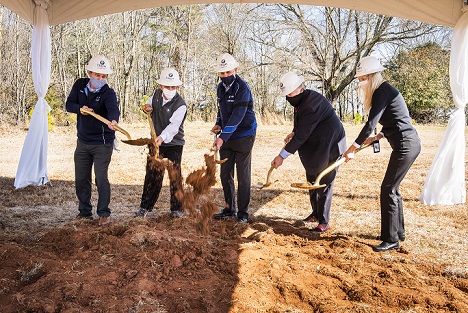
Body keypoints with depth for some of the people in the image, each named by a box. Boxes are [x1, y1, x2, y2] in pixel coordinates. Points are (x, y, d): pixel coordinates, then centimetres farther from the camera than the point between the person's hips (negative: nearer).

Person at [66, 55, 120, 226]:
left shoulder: (108, 93, -16)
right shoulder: (79, 85, 0)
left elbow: (113, 109, -35)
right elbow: (69, 104, 3)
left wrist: (113, 120, -58)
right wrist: (81, 108, -19)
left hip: (103, 143, -5)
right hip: (83, 141, 5)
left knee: (101, 178, -7)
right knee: (81, 179, 12)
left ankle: (104, 213, 9)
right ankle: (85, 211, 28)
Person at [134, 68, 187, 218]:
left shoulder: (180, 105, -19)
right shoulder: (157, 94, 1)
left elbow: (173, 125, -33)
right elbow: (150, 102, 26)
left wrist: (163, 137, -51)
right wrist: (147, 107, 2)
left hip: (174, 145, -5)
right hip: (155, 142, 5)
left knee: (175, 176, -3)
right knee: (152, 176, 11)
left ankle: (176, 209, 11)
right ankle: (145, 206, 24)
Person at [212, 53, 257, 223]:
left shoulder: (242, 88, -17)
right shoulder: (220, 87, 7)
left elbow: (238, 115, -27)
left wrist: (223, 137, -32)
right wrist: (218, 124, 5)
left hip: (243, 137, -7)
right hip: (225, 138, 7)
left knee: (243, 176, 0)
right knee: (225, 174, 11)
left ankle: (242, 212, 9)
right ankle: (229, 208, 23)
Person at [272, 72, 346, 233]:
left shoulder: (312, 104, -29)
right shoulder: (301, 100, 3)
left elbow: (301, 135, -30)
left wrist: (282, 156, -27)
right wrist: (293, 133, 1)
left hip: (329, 146, -10)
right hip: (314, 147, 10)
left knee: (324, 184, -4)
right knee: (312, 182, 18)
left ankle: (324, 222, 6)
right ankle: (316, 213, 34)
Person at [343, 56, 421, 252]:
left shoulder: (382, 92, -13)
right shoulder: (385, 90, 16)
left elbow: (371, 124, -20)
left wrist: (352, 149, -16)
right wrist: (377, 138, 16)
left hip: (406, 145, -10)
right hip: (408, 143, 10)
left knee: (388, 190, -6)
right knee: (392, 188, 17)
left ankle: (391, 239, 1)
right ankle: (398, 231, 29)